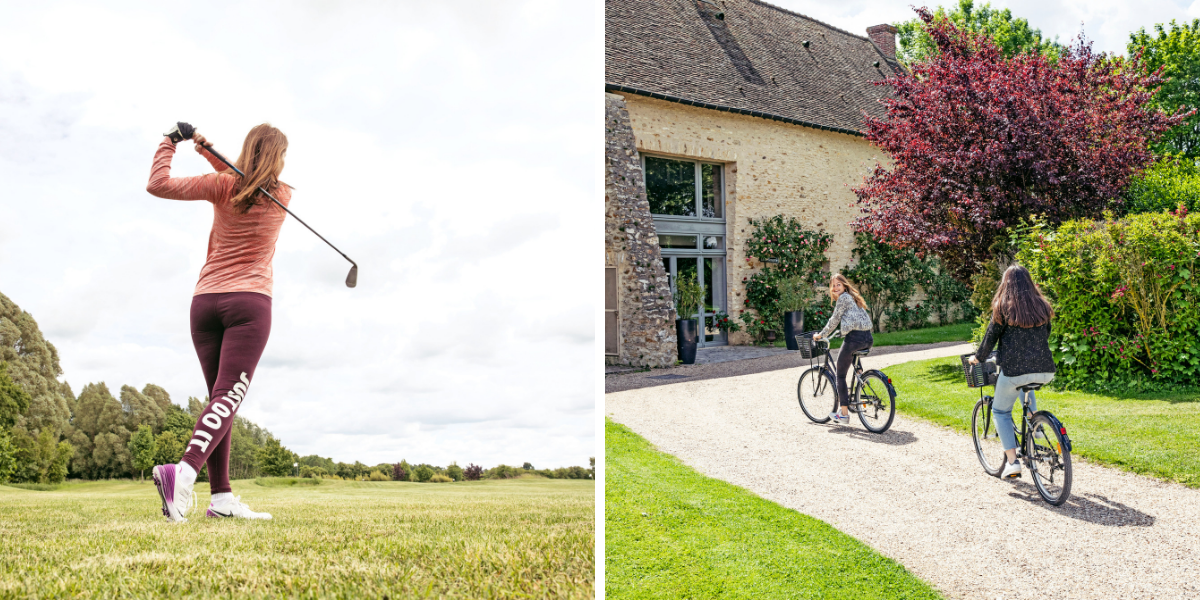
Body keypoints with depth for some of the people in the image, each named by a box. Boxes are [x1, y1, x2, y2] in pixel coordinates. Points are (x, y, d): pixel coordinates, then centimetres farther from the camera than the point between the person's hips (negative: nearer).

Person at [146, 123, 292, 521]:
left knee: (220, 397, 7)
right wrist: (209, 152, 14)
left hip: (205, 301, 3)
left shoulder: (224, 186, 3)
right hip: (249, 302, -3)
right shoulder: (282, 197, 6)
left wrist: (170, 142, 13)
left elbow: (158, 184, 1)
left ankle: (221, 496, 2)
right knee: (229, 394, -13)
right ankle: (185, 471, -37)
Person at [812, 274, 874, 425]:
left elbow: (834, 320, -1)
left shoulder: (843, 298, -3)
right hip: (868, 338, 8)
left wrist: (821, 335, 10)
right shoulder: (853, 297, 23)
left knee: (840, 375, 2)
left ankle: (844, 414, 1)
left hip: (854, 338, -8)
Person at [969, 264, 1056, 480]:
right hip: (1045, 370, 5)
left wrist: (978, 358, 18)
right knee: (1026, 388, 39)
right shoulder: (1042, 306, 9)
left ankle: (1012, 461, 2)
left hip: (1014, 370, -4)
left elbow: (991, 336, 1)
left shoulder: (1003, 307, -3)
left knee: (1001, 411, 14)